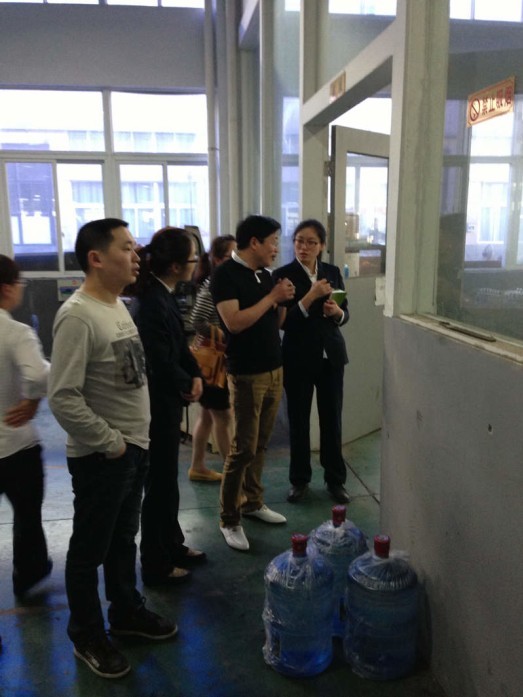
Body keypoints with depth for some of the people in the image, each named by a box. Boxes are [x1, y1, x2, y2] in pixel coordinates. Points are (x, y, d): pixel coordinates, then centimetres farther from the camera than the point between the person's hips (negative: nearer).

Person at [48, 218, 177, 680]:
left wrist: (136, 437, 12)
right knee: (90, 549, 12)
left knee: (124, 538, 23)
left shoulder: (118, 305, 6)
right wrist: (110, 443, -17)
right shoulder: (78, 316, -22)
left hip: (135, 448, 8)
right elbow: (63, 399, -26)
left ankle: (127, 610, 43)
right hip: (101, 457, -8)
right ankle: (87, 636, 31)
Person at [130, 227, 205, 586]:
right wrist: (188, 386, -6)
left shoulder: (164, 295, 3)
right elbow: (162, 364, -24)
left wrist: (196, 376, -6)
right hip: (157, 407, -9)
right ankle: (156, 565, 25)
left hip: (167, 403, 9)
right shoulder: (151, 304, -26)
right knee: (160, 485, 6)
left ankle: (172, 545, 40)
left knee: (167, 479, 22)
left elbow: (180, 345, 10)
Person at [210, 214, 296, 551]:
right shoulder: (226, 273, -11)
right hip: (247, 375, -7)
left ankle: (253, 502, 28)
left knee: (261, 444, 13)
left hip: (275, 370, 7)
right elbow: (234, 322, -22)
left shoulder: (265, 274, 12)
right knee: (243, 448, -3)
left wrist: (283, 301, -1)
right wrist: (272, 296, -17)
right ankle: (229, 520, 9)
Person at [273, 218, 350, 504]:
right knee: (298, 421, 8)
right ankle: (299, 479, 23)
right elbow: (283, 322, -14)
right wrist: (311, 296, -23)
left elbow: (345, 314, 11)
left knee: (332, 419, 9)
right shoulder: (283, 274, -7)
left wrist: (337, 312, -11)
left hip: (331, 356, 3)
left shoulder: (333, 272, 5)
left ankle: (335, 479, 23)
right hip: (298, 358, -3)